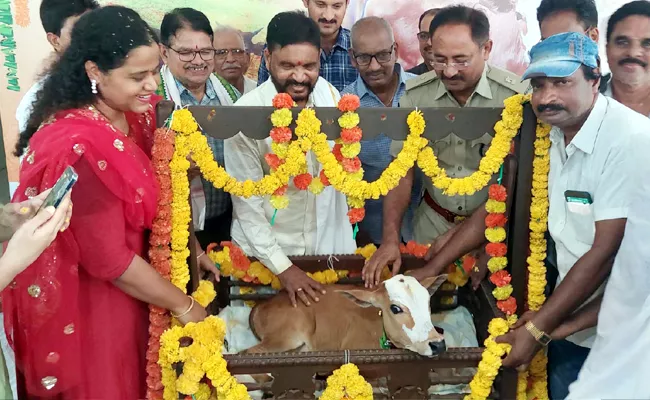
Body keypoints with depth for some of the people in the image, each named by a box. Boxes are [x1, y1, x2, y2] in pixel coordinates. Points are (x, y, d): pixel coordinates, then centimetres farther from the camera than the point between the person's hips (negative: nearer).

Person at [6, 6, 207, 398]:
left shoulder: (134, 117, -5)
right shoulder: (77, 148, -30)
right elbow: (109, 259, -25)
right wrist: (184, 305, -15)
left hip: (124, 292, 7)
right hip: (83, 306, -7)